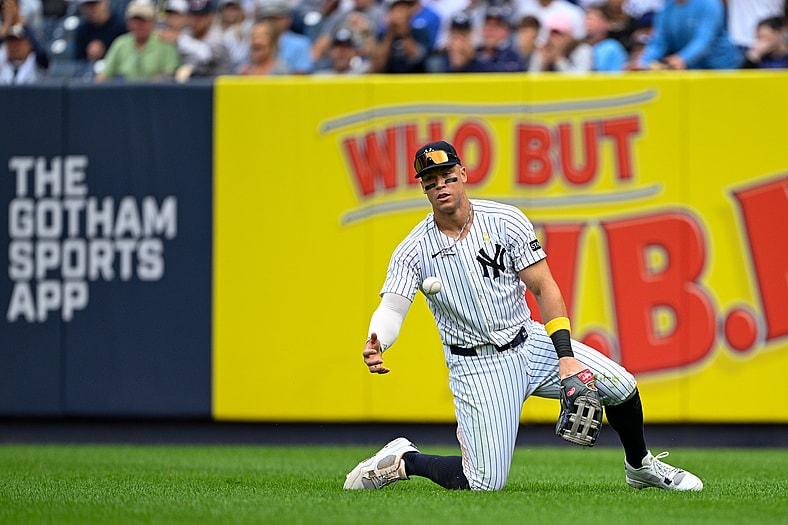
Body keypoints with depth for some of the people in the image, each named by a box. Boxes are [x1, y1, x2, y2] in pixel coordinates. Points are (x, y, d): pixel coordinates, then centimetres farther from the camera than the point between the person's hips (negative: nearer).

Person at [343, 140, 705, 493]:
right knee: (486, 483, -14)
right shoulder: (414, 251, -9)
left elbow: (544, 288, -7)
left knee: (620, 385, -12)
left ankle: (640, 467, 16)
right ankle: (402, 461, 12)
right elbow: (392, 308, -21)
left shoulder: (506, 221, -6)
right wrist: (375, 346, -45)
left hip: (532, 344, 3)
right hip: (478, 368, -3)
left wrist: (566, 358, -17)